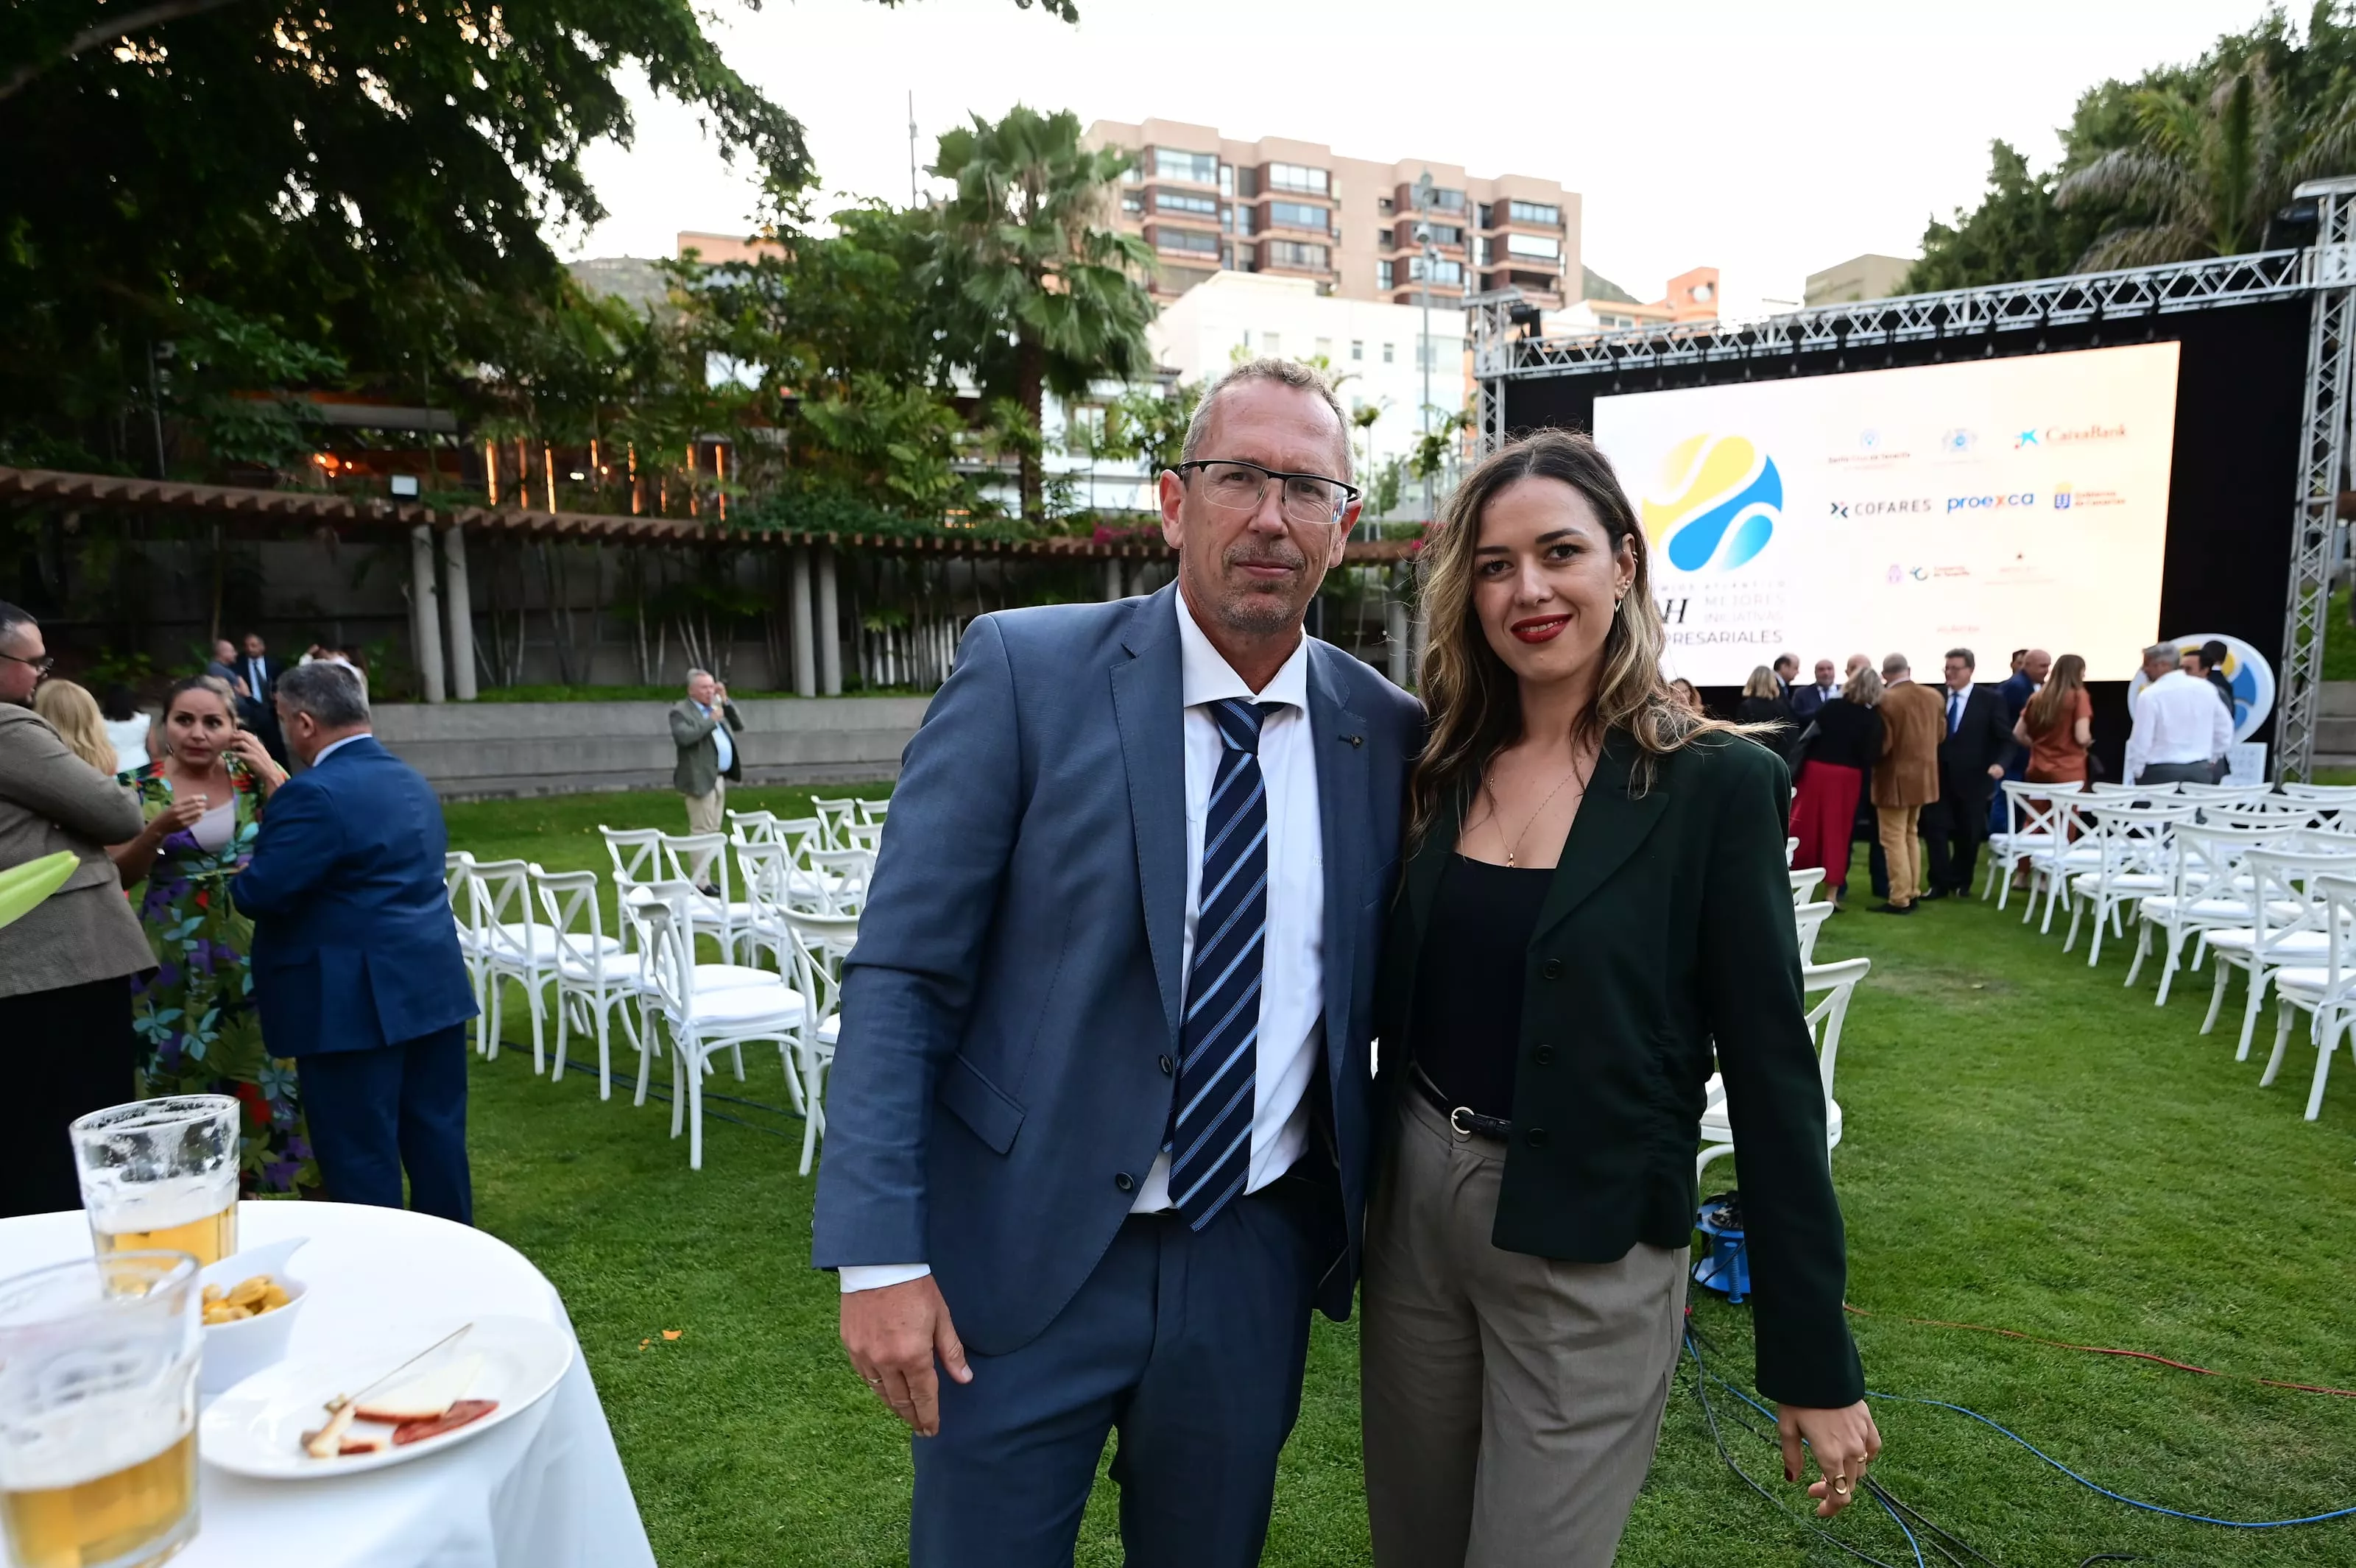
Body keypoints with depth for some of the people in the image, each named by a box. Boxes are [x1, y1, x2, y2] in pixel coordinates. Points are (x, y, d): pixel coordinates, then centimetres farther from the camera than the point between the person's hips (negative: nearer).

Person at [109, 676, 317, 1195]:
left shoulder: (256, 776, 1)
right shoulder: (141, 789, -1)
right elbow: (117, 874, 0)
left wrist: (272, 776, -15)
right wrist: (159, 829, -17)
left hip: (254, 956, 0)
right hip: (176, 966, 0)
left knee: (265, 1074, 3)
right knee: (186, 1082, 6)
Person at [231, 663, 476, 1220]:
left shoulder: (315, 793, -16)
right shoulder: (413, 783, 13)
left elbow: (261, 893, -18)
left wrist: (239, 875, 4)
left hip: (354, 1002, -8)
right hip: (433, 986, 8)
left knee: (361, 1156, 3)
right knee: (436, 1136, 15)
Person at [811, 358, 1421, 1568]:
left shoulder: (1387, 733, -1)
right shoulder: (1024, 669, -11)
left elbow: (1388, 988, 9)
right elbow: (900, 971, -12)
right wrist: (880, 1251, -14)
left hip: (1254, 1265, 3)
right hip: (1026, 1254, -2)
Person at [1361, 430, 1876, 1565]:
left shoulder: (1714, 782, -11)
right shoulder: (1442, 768, 1)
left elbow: (1769, 1065, -9)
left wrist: (1814, 1357, -6)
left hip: (1590, 1253, -4)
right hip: (1411, 1211, 5)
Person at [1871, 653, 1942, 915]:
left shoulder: (1885, 700, -21)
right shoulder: (1934, 697, 2)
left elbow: (1883, 744, -22)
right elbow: (1941, 733, 13)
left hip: (1895, 778, -7)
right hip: (1924, 776, 7)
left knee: (1893, 839, -2)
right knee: (1909, 835, 19)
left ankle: (1900, 900, -2)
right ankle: (1913, 893, 23)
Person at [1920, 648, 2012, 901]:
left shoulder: (1990, 699, -2)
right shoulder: (1936, 698, 5)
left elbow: (2005, 738, -3)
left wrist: (1999, 763, -20)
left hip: (1972, 778, -2)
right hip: (1939, 776, 2)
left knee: (1968, 833, 9)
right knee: (1935, 829, -5)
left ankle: (1961, 882, 26)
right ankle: (1940, 883, 4)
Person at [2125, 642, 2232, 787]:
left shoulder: (2150, 695, -12)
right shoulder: (2206, 688, 6)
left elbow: (2141, 739, -11)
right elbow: (2225, 728, 14)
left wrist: (2136, 772, 0)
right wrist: (2212, 758, 23)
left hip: (2161, 772, -6)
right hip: (2200, 770, 6)